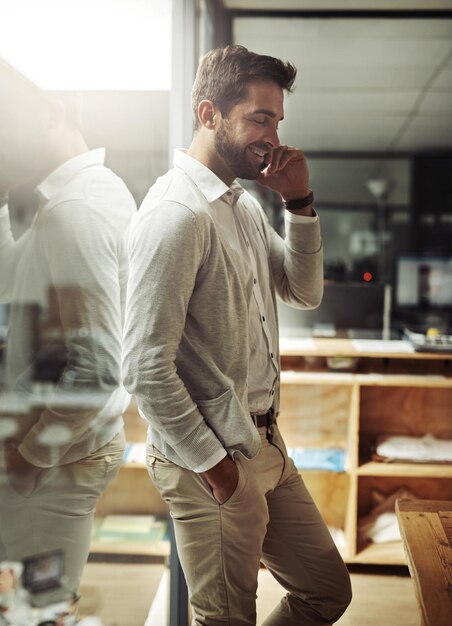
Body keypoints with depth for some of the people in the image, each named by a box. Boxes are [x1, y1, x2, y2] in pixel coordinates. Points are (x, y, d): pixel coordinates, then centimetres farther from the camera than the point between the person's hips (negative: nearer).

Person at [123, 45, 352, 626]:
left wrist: (300, 202, 1)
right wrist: (212, 464, -16)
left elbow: (305, 291, 14)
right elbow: (145, 368, -24)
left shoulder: (246, 206, 10)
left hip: (265, 445, 9)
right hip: (212, 460, -9)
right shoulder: (175, 214, -20)